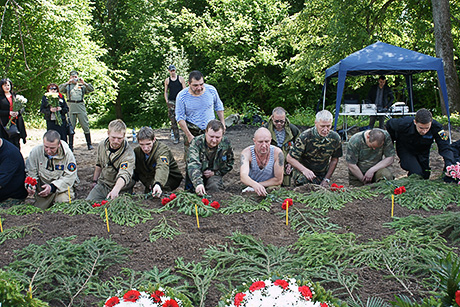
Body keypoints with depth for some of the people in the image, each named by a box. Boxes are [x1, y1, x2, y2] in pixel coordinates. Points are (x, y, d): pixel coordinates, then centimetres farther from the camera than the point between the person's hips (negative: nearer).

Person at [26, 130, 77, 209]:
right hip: (42, 188, 3)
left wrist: (52, 187, -29)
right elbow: (31, 174, -2)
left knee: (63, 200, -30)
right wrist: (31, 185, -26)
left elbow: (69, 178, -16)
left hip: (62, 187, -3)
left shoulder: (67, 153, -15)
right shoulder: (35, 152, -9)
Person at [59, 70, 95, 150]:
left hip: (81, 106, 0)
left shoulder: (82, 86, 16)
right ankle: (70, 145, 7)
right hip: (71, 107, 0)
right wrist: (67, 83, -13)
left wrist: (84, 83, -8)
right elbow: (60, 89, -4)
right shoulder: (67, 86, 14)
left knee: (85, 126, -2)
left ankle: (89, 144, 3)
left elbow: (91, 89, 4)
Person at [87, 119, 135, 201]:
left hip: (121, 189, -5)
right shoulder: (102, 145, -3)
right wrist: (94, 181, 22)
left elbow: (124, 175, -40)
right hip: (103, 184, 5)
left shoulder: (129, 153, -24)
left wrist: (115, 190, -57)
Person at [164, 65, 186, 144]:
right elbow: (166, 91, 15)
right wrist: (167, 101, 4)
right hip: (171, 101, 1)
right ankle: (176, 137, 6)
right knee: (172, 118, 0)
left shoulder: (181, 79, 5)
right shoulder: (167, 80, 10)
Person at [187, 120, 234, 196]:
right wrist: (198, 183, -55)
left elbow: (230, 163, 7)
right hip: (199, 174, 0)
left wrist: (215, 172, -9)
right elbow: (192, 164, -39)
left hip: (214, 175, 0)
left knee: (215, 187, -31)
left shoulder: (226, 143, -11)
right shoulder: (196, 143, -23)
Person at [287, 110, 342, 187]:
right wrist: (304, 170, -32)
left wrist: (326, 179, 0)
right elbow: (290, 158, -17)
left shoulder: (335, 138, -7)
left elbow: (334, 160, 6)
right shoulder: (305, 137, -20)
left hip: (322, 176, 4)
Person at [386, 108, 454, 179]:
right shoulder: (404, 124, -35)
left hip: (422, 152, 3)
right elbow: (389, 124, -14)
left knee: (425, 176, 9)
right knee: (417, 173, -22)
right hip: (405, 151, -3)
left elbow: (445, 147, -34)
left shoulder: (436, 127, -33)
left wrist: (449, 163, -51)